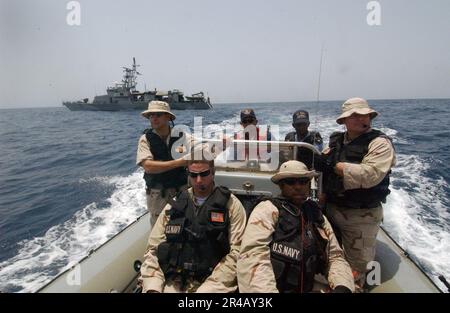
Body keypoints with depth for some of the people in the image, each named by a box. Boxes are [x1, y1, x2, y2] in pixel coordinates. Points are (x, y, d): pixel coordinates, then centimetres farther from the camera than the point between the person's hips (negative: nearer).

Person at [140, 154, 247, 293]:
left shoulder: (230, 204, 1)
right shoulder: (174, 205, 11)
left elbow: (237, 252, -7)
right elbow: (153, 250, 10)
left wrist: (207, 288, -14)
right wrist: (152, 288, -4)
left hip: (211, 284, -2)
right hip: (173, 284, 3)